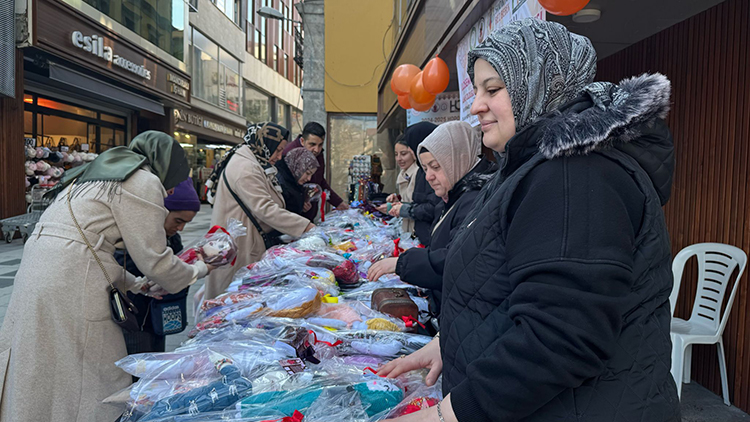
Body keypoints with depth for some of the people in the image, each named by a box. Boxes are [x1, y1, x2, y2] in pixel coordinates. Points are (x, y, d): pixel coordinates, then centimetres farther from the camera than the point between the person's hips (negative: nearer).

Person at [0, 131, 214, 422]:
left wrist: (132, 284, 19)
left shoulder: (97, 173, 23)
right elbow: (154, 260, -8)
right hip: (70, 281, -10)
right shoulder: (144, 182, -6)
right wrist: (200, 270, 8)